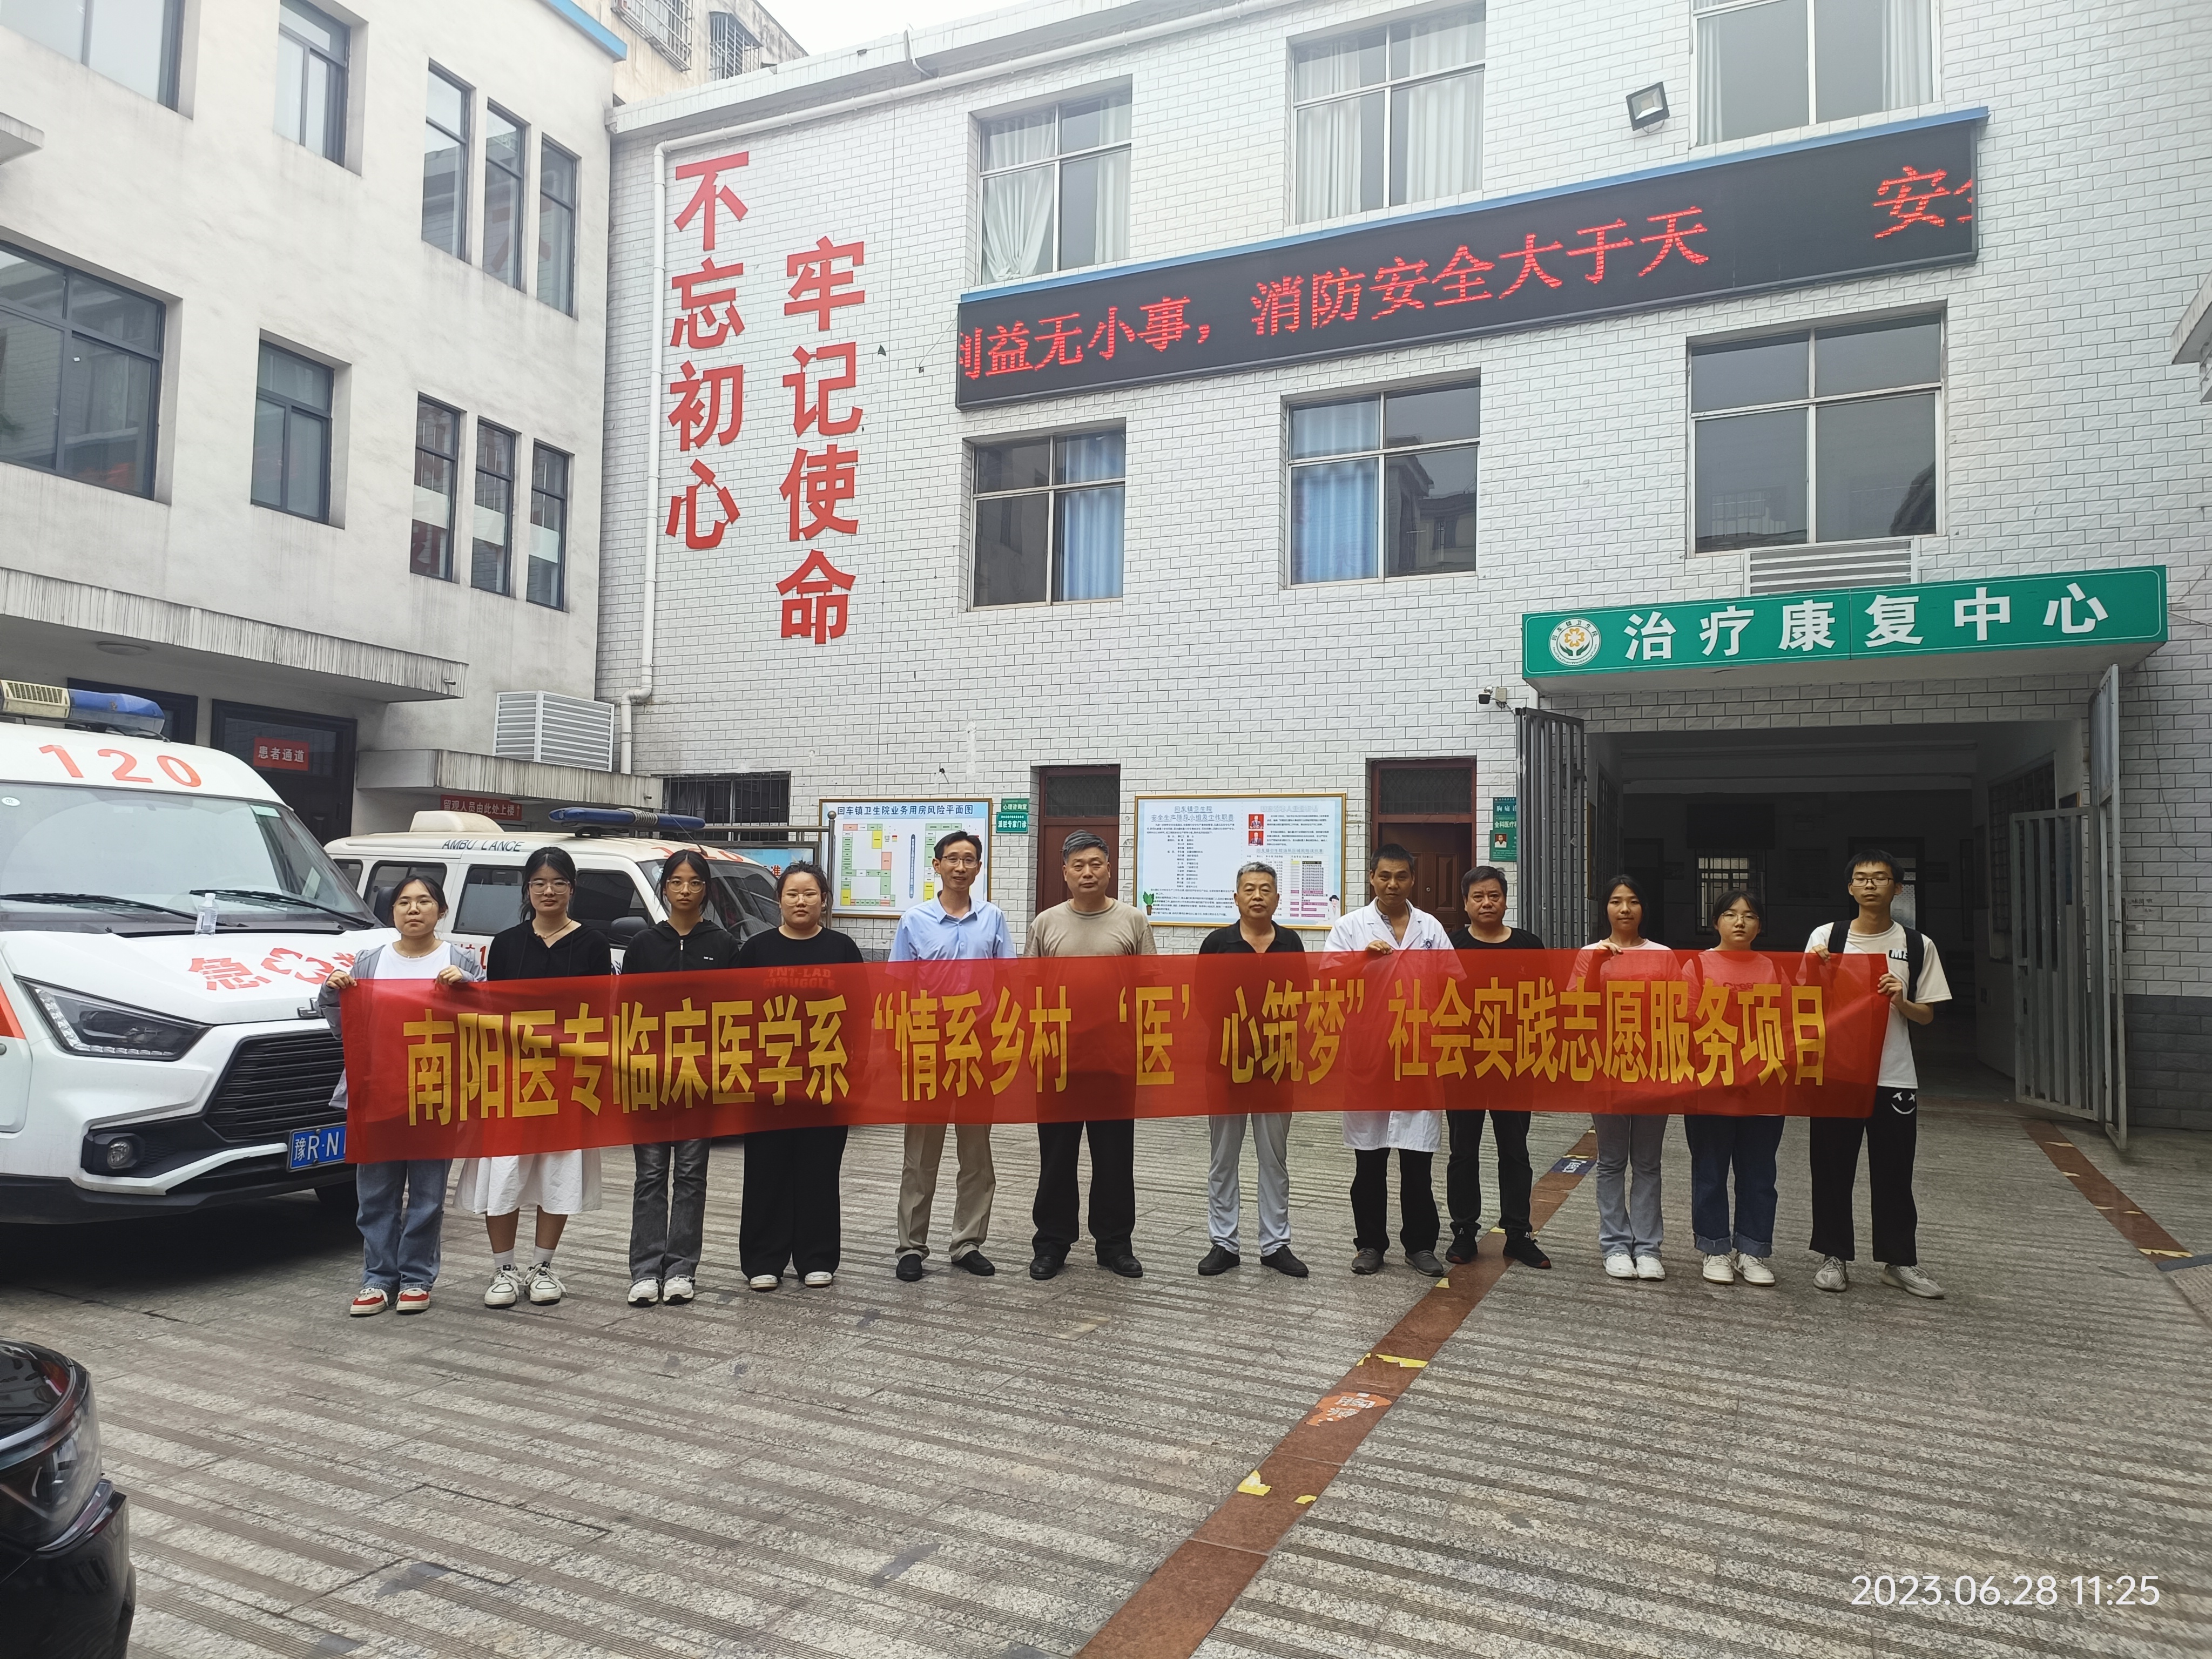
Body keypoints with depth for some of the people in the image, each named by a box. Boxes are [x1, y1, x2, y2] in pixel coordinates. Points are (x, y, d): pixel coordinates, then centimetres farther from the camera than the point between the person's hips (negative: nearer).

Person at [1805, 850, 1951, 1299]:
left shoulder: (1918, 945, 4)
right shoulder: (1826, 937, 2)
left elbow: (1927, 1015, 7)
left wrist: (1902, 1002, -14)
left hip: (1894, 1077, 0)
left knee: (1894, 1174, 7)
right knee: (1833, 1169, 5)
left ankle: (1900, 1261, 20)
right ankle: (1834, 1257, 16)